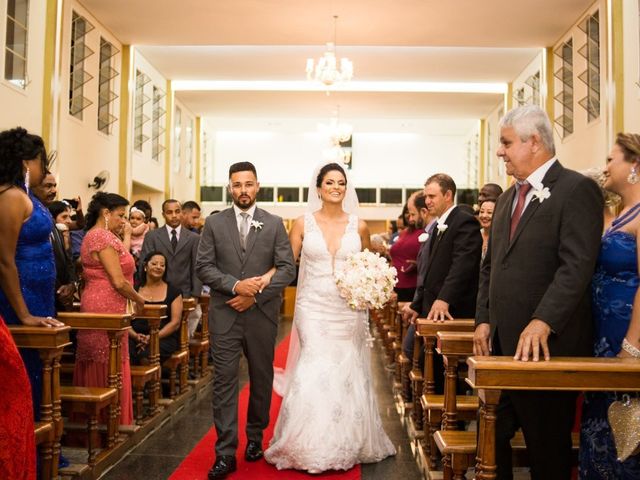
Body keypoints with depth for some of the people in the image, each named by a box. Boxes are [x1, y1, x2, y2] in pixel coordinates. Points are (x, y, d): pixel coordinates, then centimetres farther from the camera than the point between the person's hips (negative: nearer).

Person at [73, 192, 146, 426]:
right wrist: (138, 299, -4)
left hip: (95, 306, 10)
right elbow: (119, 281, -17)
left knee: (95, 365, 14)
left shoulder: (93, 235, 18)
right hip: (106, 308, -10)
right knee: (108, 366, -2)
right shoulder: (104, 236, -14)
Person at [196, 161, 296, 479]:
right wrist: (235, 285, -16)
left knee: (261, 380, 12)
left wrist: (255, 295, -12)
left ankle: (255, 437, 31)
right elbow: (203, 267, -1)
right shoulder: (214, 223, 4)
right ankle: (226, 453, 4)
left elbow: (288, 268, -2)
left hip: (262, 315, 1)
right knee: (224, 381, -1)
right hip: (224, 314, 0)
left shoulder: (274, 224, 3)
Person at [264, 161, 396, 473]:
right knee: (316, 371, -6)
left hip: (349, 310, 1)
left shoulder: (358, 226, 4)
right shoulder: (303, 223, 1)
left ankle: (347, 445, 23)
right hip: (313, 308, -1)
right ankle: (313, 448, 12)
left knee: (347, 373, 4)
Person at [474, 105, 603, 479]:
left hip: (548, 344, -7)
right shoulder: (508, 199, 16)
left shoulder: (578, 190, -9)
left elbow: (577, 266, -20)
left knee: (547, 447, 7)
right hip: (502, 342, 8)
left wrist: (542, 322, -28)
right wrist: (484, 319, 8)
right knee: (492, 436, 13)